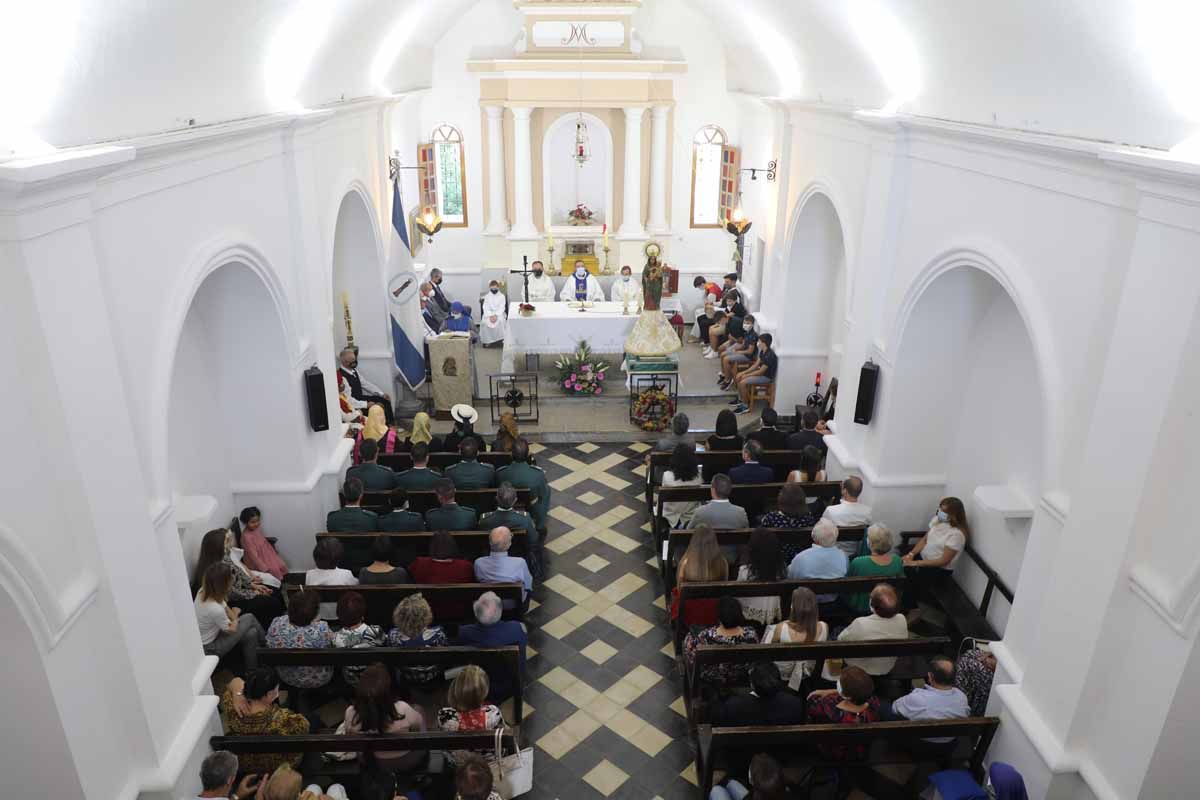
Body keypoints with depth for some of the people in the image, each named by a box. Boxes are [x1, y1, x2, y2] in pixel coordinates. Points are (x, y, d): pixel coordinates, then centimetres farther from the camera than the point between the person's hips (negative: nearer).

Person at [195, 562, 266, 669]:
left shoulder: (203, 591, -13)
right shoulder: (215, 609, -37)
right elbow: (231, 629, -17)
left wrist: (234, 617, -6)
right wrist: (235, 614, 0)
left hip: (211, 633, 7)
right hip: (209, 648, -7)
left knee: (251, 633, 3)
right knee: (249, 619, -4)